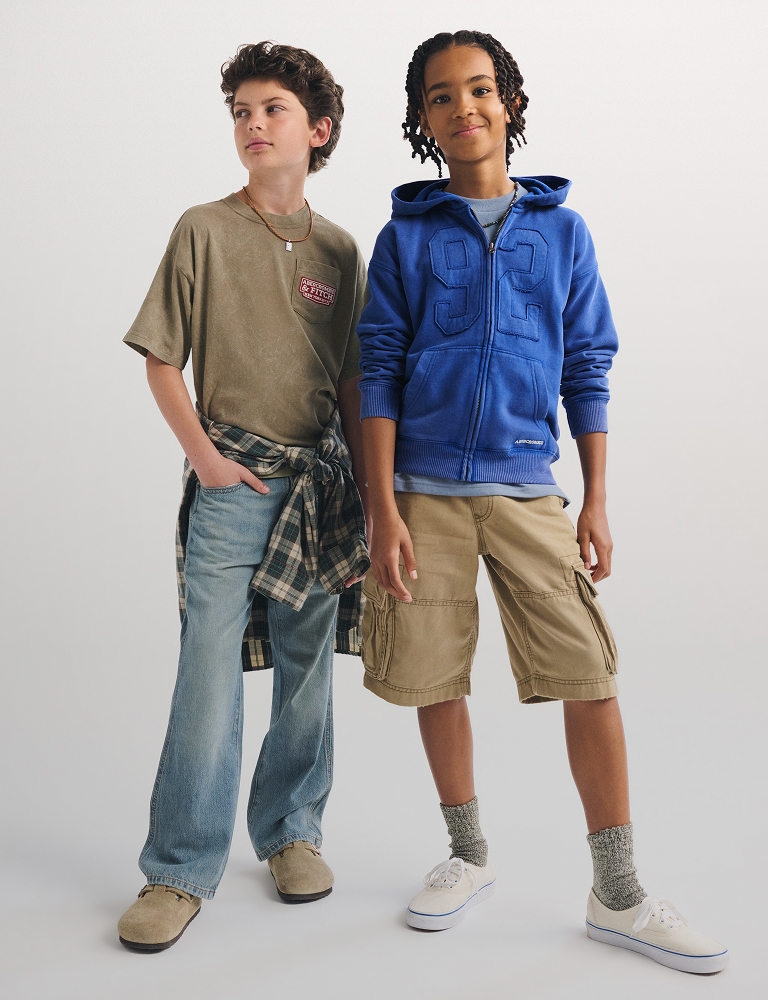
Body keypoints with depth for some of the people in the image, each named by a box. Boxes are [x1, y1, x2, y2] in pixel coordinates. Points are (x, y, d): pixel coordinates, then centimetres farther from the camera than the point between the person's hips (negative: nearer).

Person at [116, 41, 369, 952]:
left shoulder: (338, 249, 9)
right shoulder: (204, 230, 2)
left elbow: (349, 382, 12)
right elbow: (160, 360, 2)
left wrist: (369, 488, 6)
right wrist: (203, 455, -8)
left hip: (320, 481, 3)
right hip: (231, 482, -3)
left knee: (307, 672, 10)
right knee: (209, 672, -5)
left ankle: (290, 830, 28)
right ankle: (180, 870, 7)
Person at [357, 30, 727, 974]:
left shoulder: (563, 231, 8)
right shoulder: (405, 237, 4)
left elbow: (587, 371, 8)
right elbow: (379, 375, 0)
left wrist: (596, 501, 3)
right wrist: (384, 512, -7)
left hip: (527, 488, 1)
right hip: (426, 490, 0)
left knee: (591, 676, -4)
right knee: (436, 679, 8)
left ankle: (617, 896, 10)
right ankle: (468, 856, 29)